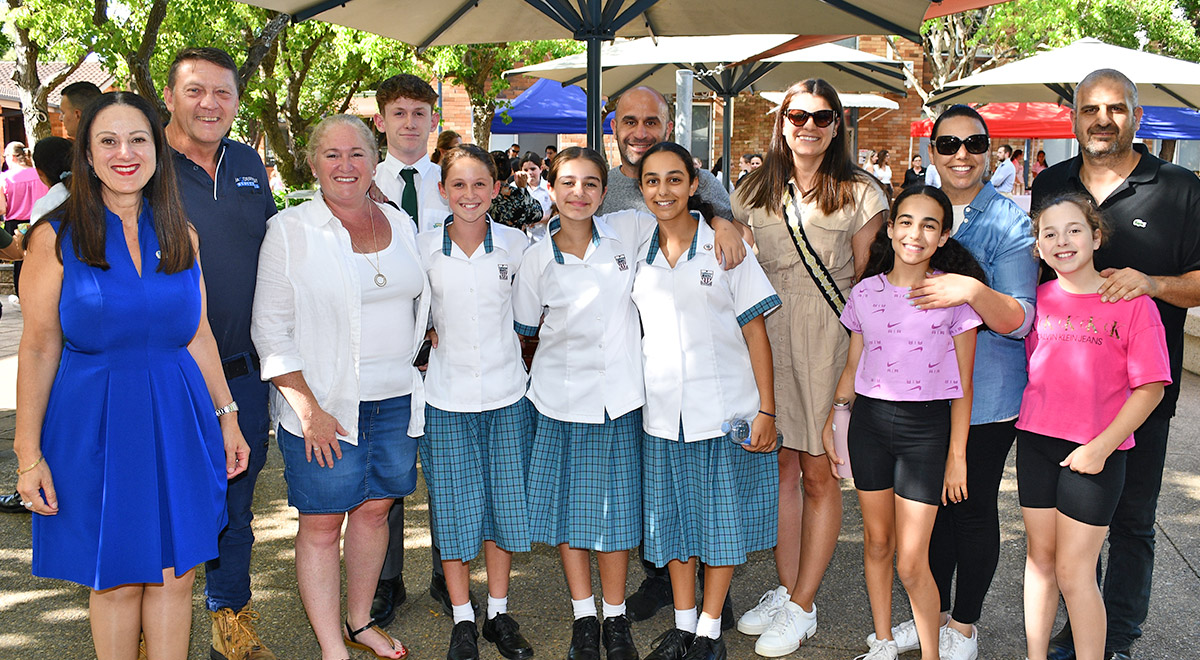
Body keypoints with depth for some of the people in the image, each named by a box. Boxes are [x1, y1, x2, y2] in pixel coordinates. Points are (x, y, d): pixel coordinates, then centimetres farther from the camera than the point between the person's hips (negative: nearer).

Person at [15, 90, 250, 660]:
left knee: (175, 573, 9)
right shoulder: (56, 237, -4)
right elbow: (39, 349, -5)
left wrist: (227, 416, 10)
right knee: (116, 580, 7)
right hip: (94, 423, -3)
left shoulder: (181, 237, 6)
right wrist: (28, 453, -7)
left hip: (177, 420, 3)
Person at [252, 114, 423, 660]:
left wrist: (407, 376, 11)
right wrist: (307, 409, -15)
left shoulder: (401, 224, 8)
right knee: (321, 525, 2)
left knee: (374, 509, 14)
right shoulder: (289, 231, -6)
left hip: (397, 401, 5)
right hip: (325, 408, -4)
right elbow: (270, 329, -8)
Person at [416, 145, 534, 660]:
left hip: (508, 395, 1)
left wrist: (516, 348, 5)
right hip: (447, 399, -1)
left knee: (505, 504, 7)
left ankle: (499, 613, 24)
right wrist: (423, 339, -2)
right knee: (455, 510, 4)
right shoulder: (423, 248, -3)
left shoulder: (515, 244, -1)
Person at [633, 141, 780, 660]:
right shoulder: (637, 256, 7)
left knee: (721, 517, 5)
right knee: (674, 518, 10)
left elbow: (755, 329, -4)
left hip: (725, 408, -3)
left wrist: (766, 409, -9)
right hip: (663, 412, 3)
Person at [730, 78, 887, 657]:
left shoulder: (858, 192, 1)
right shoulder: (756, 190, 11)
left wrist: (862, 350, -5)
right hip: (767, 332, 3)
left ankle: (801, 607, 12)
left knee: (819, 473, 2)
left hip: (829, 337, -3)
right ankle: (786, 588, 23)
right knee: (782, 465, 9)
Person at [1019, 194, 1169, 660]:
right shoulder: (1038, 299, 3)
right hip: (1035, 442, 4)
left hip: (1095, 452, -4)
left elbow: (1150, 387, -10)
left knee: (1073, 571, -1)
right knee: (1039, 557, 14)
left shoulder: (1132, 303, -9)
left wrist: (1102, 446, -13)